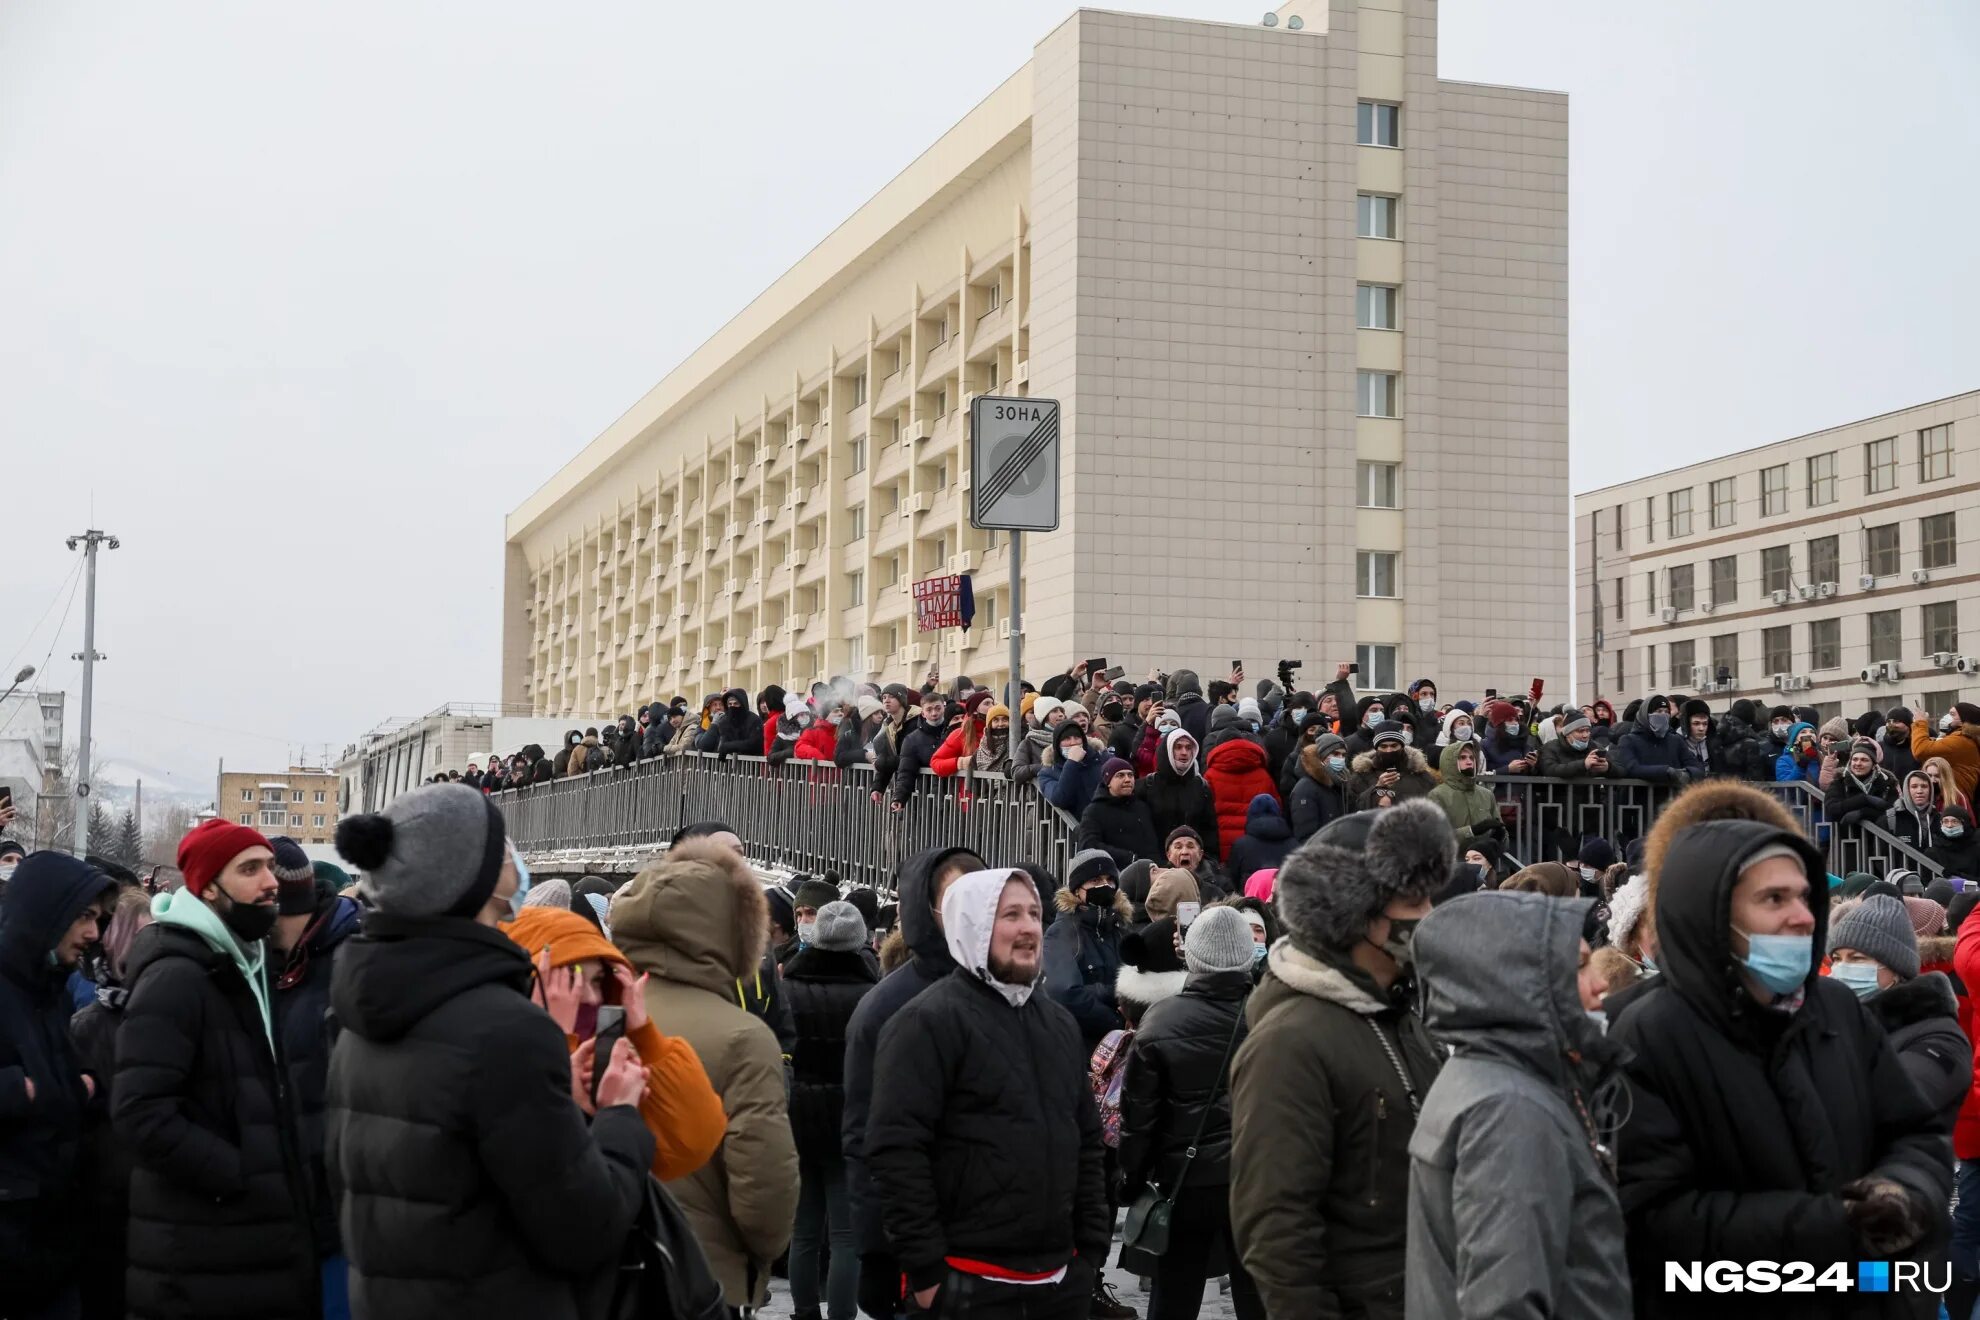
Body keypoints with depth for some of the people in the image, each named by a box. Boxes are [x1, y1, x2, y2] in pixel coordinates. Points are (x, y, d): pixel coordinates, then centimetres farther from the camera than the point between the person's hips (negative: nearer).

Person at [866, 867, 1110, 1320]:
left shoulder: (1060, 1022, 15)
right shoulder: (929, 1022, -9)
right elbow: (896, 1148, -15)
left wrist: (1092, 1249, 13)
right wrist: (926, 1269, -16)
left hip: (1061, 1279, 7)